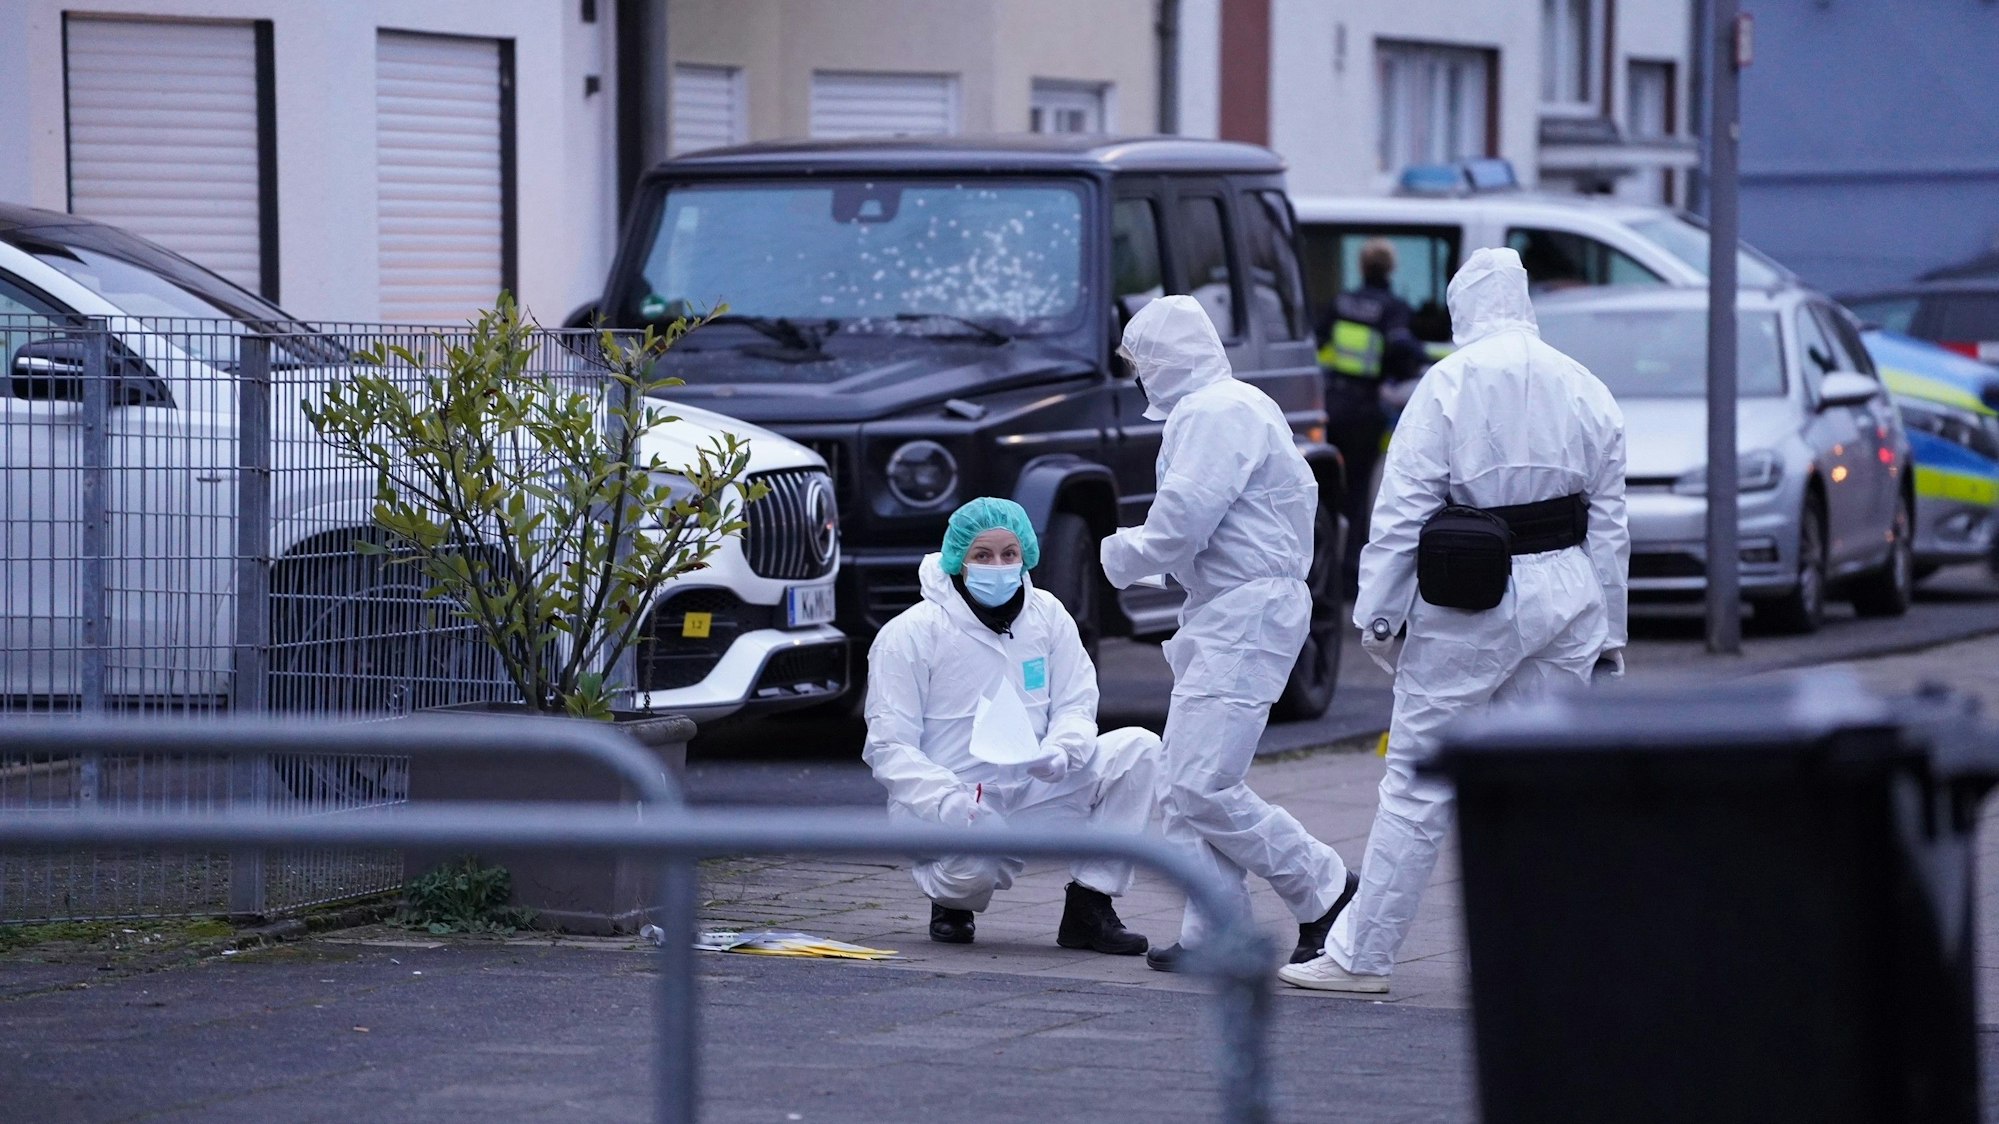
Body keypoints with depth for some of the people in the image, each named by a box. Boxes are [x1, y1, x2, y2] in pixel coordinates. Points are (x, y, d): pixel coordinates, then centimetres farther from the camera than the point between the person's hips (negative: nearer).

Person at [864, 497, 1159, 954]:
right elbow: (889, 746, -12)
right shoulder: (910, 633, -10)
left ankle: (1090, 907, -10)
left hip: (1034, 791, 5)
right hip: (949, 804, -5)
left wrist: (1060, 751, -21)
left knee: (1138, 749, -15)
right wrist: (947, 800, -30)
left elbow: (1075, 705, 5)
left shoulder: (1047, 615, 4)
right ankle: (951, 898, 3)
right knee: (974, 866, -40)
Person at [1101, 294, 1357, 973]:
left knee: (1203, 787, -14)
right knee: (1183, 788, 8)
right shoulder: (1219, 408, 21)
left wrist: (1119, 557, -2)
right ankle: (1214, 937, 9)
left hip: (1247, 613, -11)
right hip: (1221, 614, 11)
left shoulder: (1217, 413, -14)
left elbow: (1180, 523, -22)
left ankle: (1324, 891, -4)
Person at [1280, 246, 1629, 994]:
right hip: (1567, 595, 5)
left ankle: (1362, 955, 5)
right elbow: (1610, 525, 11)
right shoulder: (1586, 390, 10)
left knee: (1419, 783, 0)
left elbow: (1403, 508, -9)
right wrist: (1609, 634, 16)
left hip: (1468, 599, -5)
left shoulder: (1450, 382, -5)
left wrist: (1375, 611, -5)